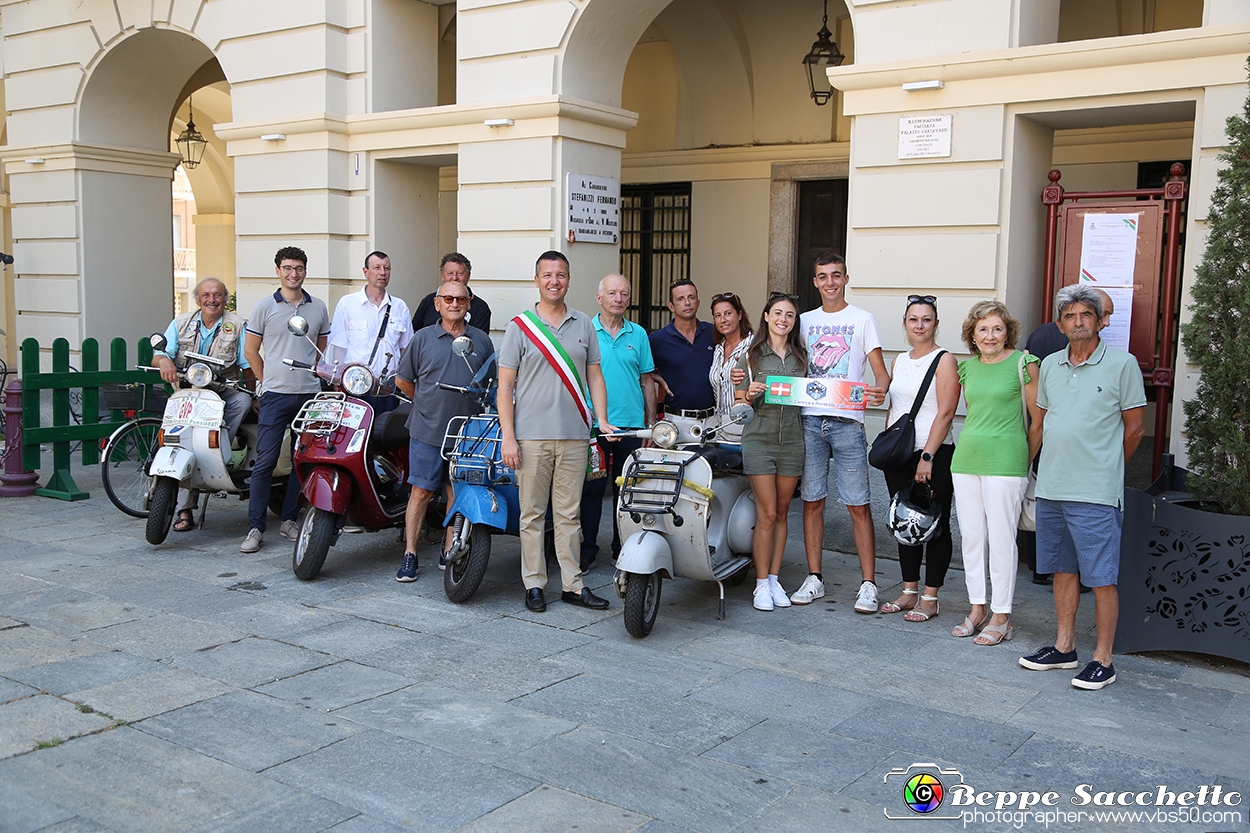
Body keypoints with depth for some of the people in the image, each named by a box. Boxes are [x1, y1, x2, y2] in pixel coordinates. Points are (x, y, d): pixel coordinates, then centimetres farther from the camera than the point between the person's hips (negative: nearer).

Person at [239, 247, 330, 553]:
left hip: (310, 394, 3)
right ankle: (255, 527, -2)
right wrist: (268, 381, 6)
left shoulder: (319, 307, 10)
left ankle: (289, 518, 19)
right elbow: (251, 349, 7)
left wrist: (311, 375, 12)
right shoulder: (264, 306, 2)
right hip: (275, 394, -3)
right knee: (265, 461, -7)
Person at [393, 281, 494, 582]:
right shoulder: (423, 338, 4)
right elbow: (402, 380, 11)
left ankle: (448, 553, 18)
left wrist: (479, 407, 9)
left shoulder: (481, 340, 9)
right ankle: (410, 554, 8)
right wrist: (427, 404, 13)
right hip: (428, 432, -2)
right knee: (421, 492, -1)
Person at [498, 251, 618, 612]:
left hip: (574, 435, 2)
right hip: (532, 436, -2)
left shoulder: (584, 325, 11)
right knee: (532, 513, 4)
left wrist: (602, 420, 3)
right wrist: (507, 436, -8)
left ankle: (572, 585, 13)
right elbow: (505, 385, -1)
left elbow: (594, 376, 15)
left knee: (568, 514, 7)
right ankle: (534, 583, 13)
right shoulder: (520, 326, 2)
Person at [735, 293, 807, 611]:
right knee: (766, 513, -6)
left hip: (792, 439, 3)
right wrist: (750, 395, -15)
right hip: (759, 438, -3)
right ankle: (761, 584, 3)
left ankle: (774, 579, 16)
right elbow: (740, 402, 6)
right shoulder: (751, 355, 4)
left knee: (781, 513, 7)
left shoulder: (802, 356, 12)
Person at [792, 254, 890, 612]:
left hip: (847, 421, -3)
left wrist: (880, 390, -24)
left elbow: (880, 371, 0)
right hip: (809, 419, 3)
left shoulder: (862, 319, 5)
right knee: (812, 501, 7)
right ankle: (814, 578, 16)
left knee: (858, 505, -4)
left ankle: (868, 584, 2)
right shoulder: (805, 321, 16)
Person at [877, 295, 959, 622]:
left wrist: (927, 456, -19)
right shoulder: (899, 361, 14)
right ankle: (909, 592, 20)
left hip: (934, 454, -6)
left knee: (935, 526, 0)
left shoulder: (944, 360, -6)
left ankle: (930, 598, 7)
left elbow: (945, 413, -13)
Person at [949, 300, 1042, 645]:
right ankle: (977, 608, 21)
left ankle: (1001, 616, 7)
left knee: (1001, 538, -2)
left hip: (1006, 460, -6)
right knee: (971, 536, 9)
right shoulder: (967, 367, 11)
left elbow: (1038, 418, -1)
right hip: (966, 458, 6)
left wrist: (1024, 462, 3)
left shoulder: (1023, 363, -5)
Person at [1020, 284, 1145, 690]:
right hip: (1051, 487, 6)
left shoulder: (1122, 364, -5)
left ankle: (1103, 660, 7)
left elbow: (1134, 428, 1)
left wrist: (1105, 469, 9)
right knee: (1063, 570, 14)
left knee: (1102, 578, -2)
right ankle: (1064, 646, 25)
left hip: (1096, 493, -5)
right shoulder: (1050, 365, 11)